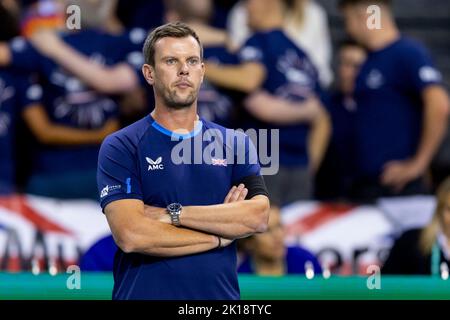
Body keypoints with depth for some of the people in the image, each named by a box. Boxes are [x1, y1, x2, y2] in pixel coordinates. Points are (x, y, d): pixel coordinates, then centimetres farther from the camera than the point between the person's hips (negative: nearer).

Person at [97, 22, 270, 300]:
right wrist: (220, 236, -11)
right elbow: (131, 236, -18)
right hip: (146, 292, -3)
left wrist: (172, 214, -16)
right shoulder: (120, 147, -4)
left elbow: (258, 217, -10)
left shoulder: (235, 144, 6)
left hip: (221, 293, 3)